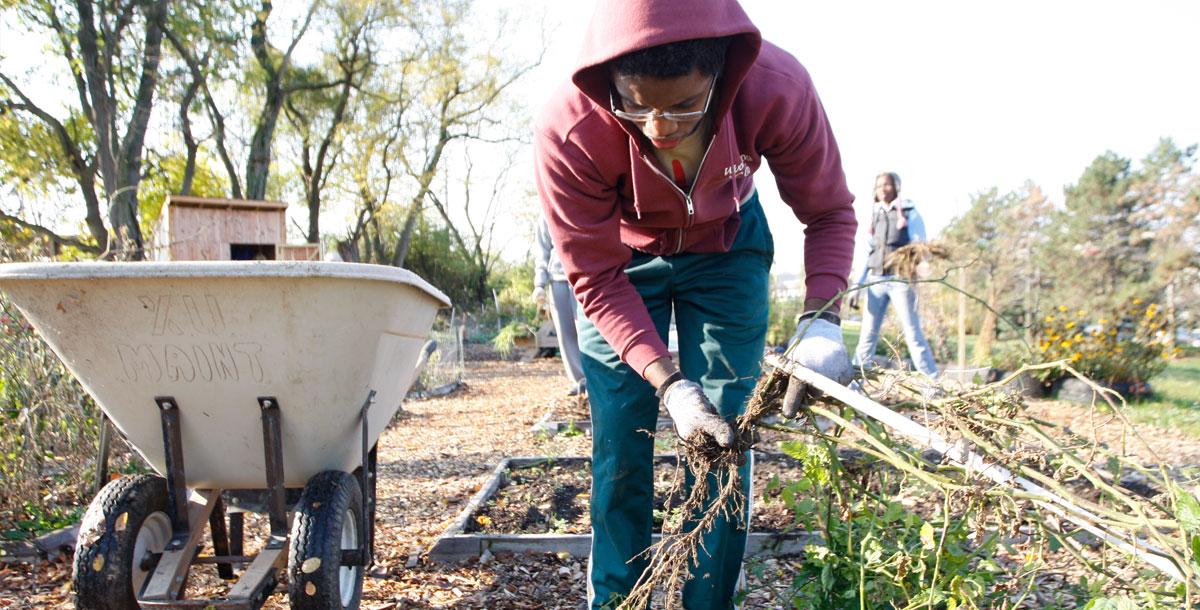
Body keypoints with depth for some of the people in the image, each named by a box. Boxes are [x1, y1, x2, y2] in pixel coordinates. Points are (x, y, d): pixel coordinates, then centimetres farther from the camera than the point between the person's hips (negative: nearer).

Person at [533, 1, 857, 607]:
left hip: (726, 249, 1)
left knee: (723, 434, -3)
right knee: (619, 446, -3)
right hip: (621, 257, 0)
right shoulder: (566, 131, -35)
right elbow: (598, 280, -25)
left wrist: (821, 322, -33)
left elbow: (830, 211, -16)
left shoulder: (777, 88, -33)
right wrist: (668, 383, -36)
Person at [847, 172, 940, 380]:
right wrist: (857, 286, 10)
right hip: (876, 280, 4)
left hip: (901, 279, -4)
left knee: (913, 334, -7)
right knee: (867, 334, 1)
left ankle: (933, 386, -2)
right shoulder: (875, 217, 16)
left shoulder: (910, 214, 4)